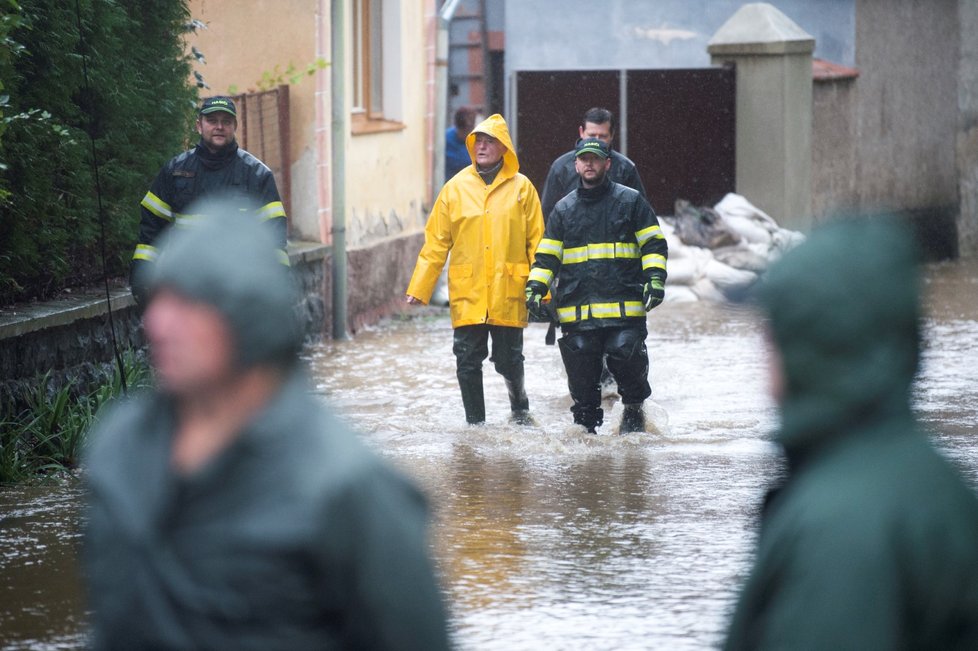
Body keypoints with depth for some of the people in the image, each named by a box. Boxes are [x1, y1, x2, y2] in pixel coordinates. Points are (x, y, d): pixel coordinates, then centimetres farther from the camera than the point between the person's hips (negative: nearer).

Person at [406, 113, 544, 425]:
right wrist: (418, 288, 1)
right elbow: (435, 243, 5)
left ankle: (519, 407, 32)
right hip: (467, 294, 1)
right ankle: (475, 423, 14)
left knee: (509, 360, 5)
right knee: (468, 362, 2)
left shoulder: (521, 187, 2)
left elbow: (537, 242, 3)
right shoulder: (456, 187, 5)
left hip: (508, 294, -1)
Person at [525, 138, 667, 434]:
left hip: (625, 307, -3)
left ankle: (634, 409, 12)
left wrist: (655, 277, -7)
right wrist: (535, 287, 3)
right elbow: (547, 256, 17)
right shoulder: (564, 209, 16)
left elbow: (654, 244, 7)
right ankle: (586, 423, 12)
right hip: (576, 308, 3)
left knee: (628, 358, -12)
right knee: (581, 373, -1)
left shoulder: (630, 200, 8)